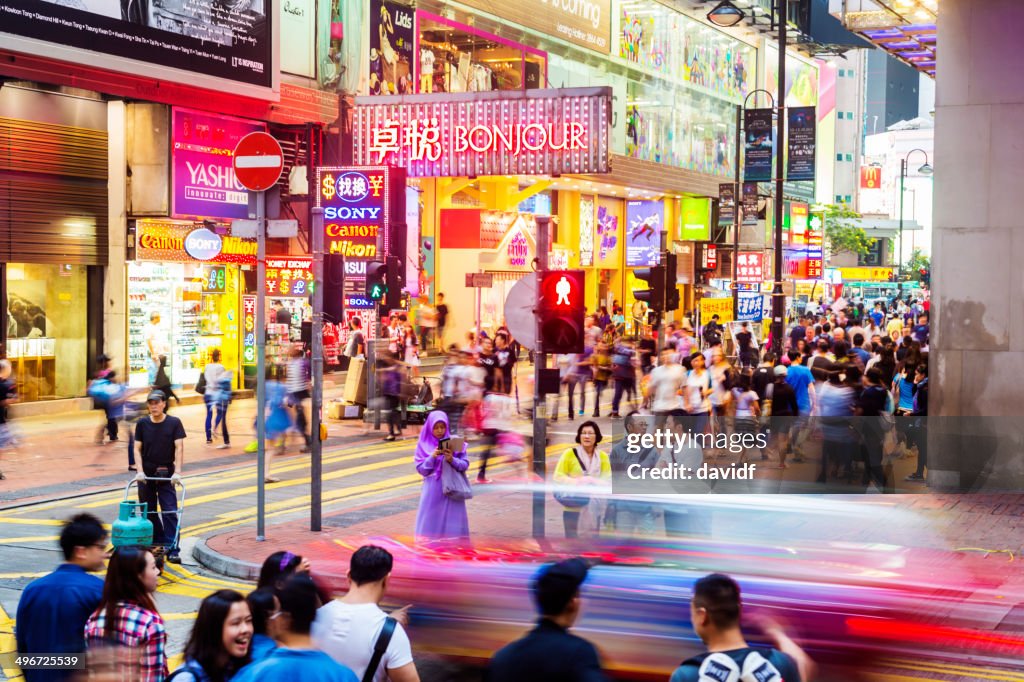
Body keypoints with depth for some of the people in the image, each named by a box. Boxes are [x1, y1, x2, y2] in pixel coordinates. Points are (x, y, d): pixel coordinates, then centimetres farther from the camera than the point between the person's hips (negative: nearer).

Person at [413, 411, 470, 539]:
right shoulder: (424, 445, 2)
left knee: (453, 526, -3)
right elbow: (421, 470, -2)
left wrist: (452, 460, -18)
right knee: (431, 525, -2)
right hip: (432, 492, 0)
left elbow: (465, 465, 0)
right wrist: (432, 457, -17)